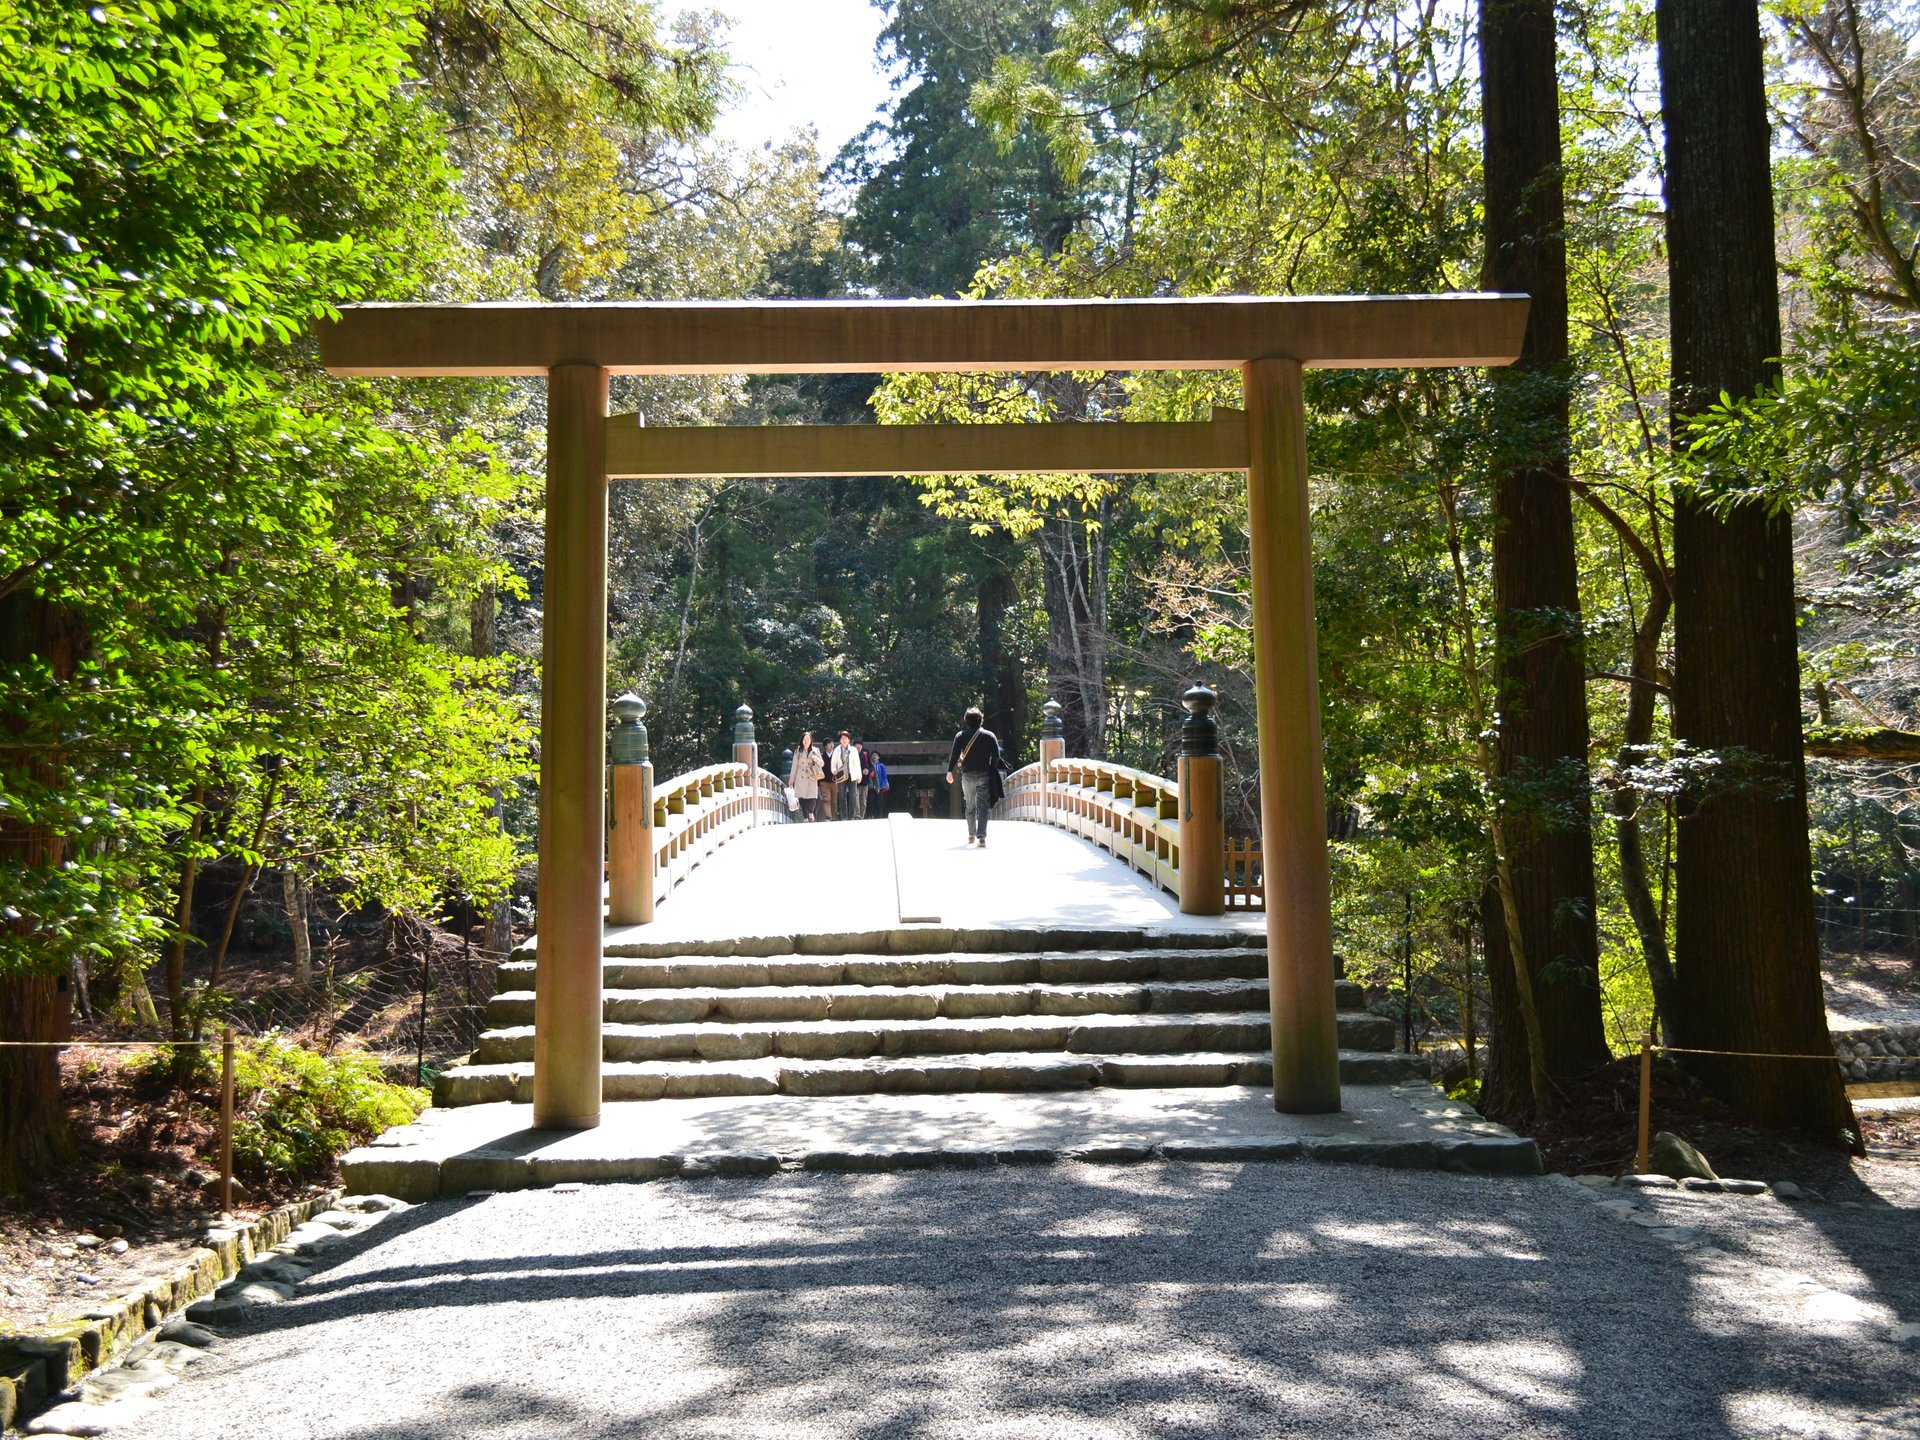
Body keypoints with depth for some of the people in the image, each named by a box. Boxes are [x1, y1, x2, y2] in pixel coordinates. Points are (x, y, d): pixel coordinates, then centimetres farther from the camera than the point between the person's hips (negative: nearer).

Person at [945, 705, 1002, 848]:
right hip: (984, 775, -1)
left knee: (969, 806, 15)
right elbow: (996, 756, -2)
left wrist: (950, 771, -11)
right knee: (982, 806, -3)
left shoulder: (961, 736, 1)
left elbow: (954, 754, -8)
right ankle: (981, 837, -15)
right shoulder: (990, 736, 2)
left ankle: (971, 835, 24)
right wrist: (992, 772, 6)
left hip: (967, 775, 1)